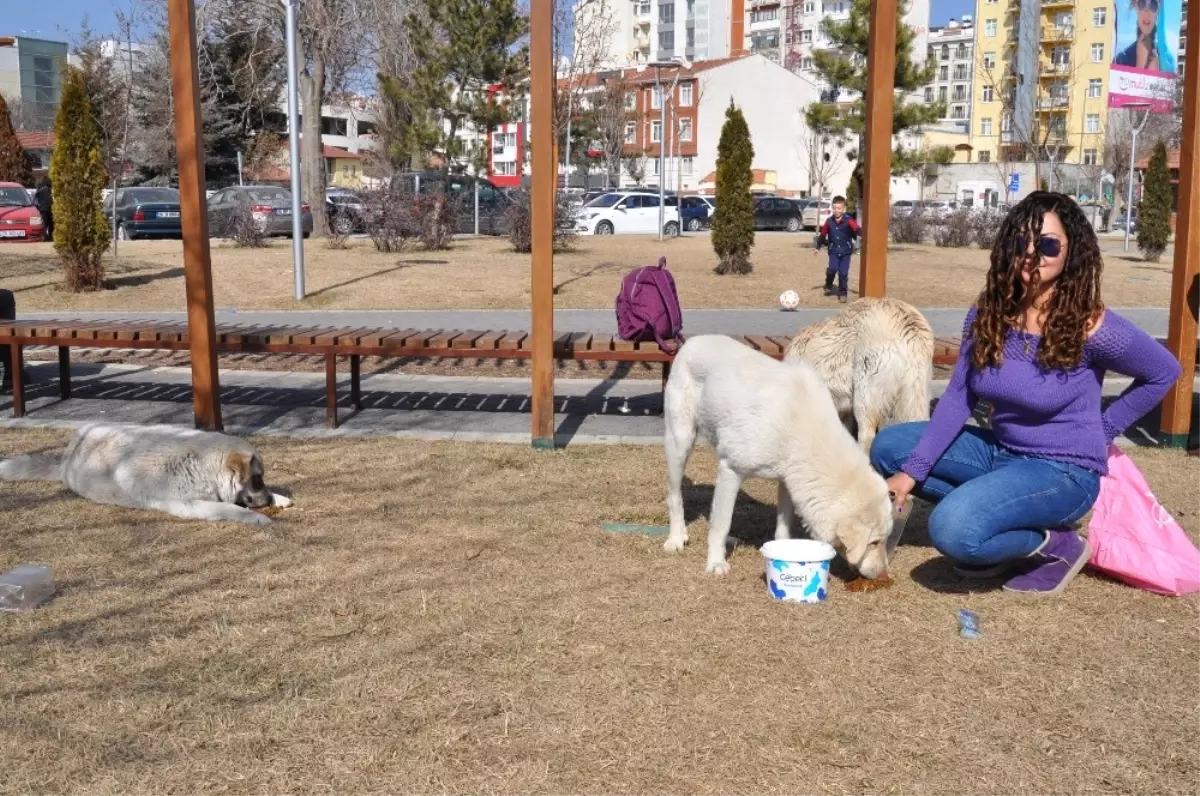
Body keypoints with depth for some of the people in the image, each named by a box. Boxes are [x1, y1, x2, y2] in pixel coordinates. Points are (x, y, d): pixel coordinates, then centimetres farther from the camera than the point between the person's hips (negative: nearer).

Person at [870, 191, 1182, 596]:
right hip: (1000, 452, 7)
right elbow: (958, 398, -4)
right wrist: (913, 471, -11)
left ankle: (1056, 544, 0)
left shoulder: (1090, 327, -19)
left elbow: (1164, 373, -2)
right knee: (888, 448, -3)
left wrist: (1102, 430, -1)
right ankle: (996, 524, 3)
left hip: (1064, 471, -7)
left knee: (953, 530, -29)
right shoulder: (987, 313, -5)